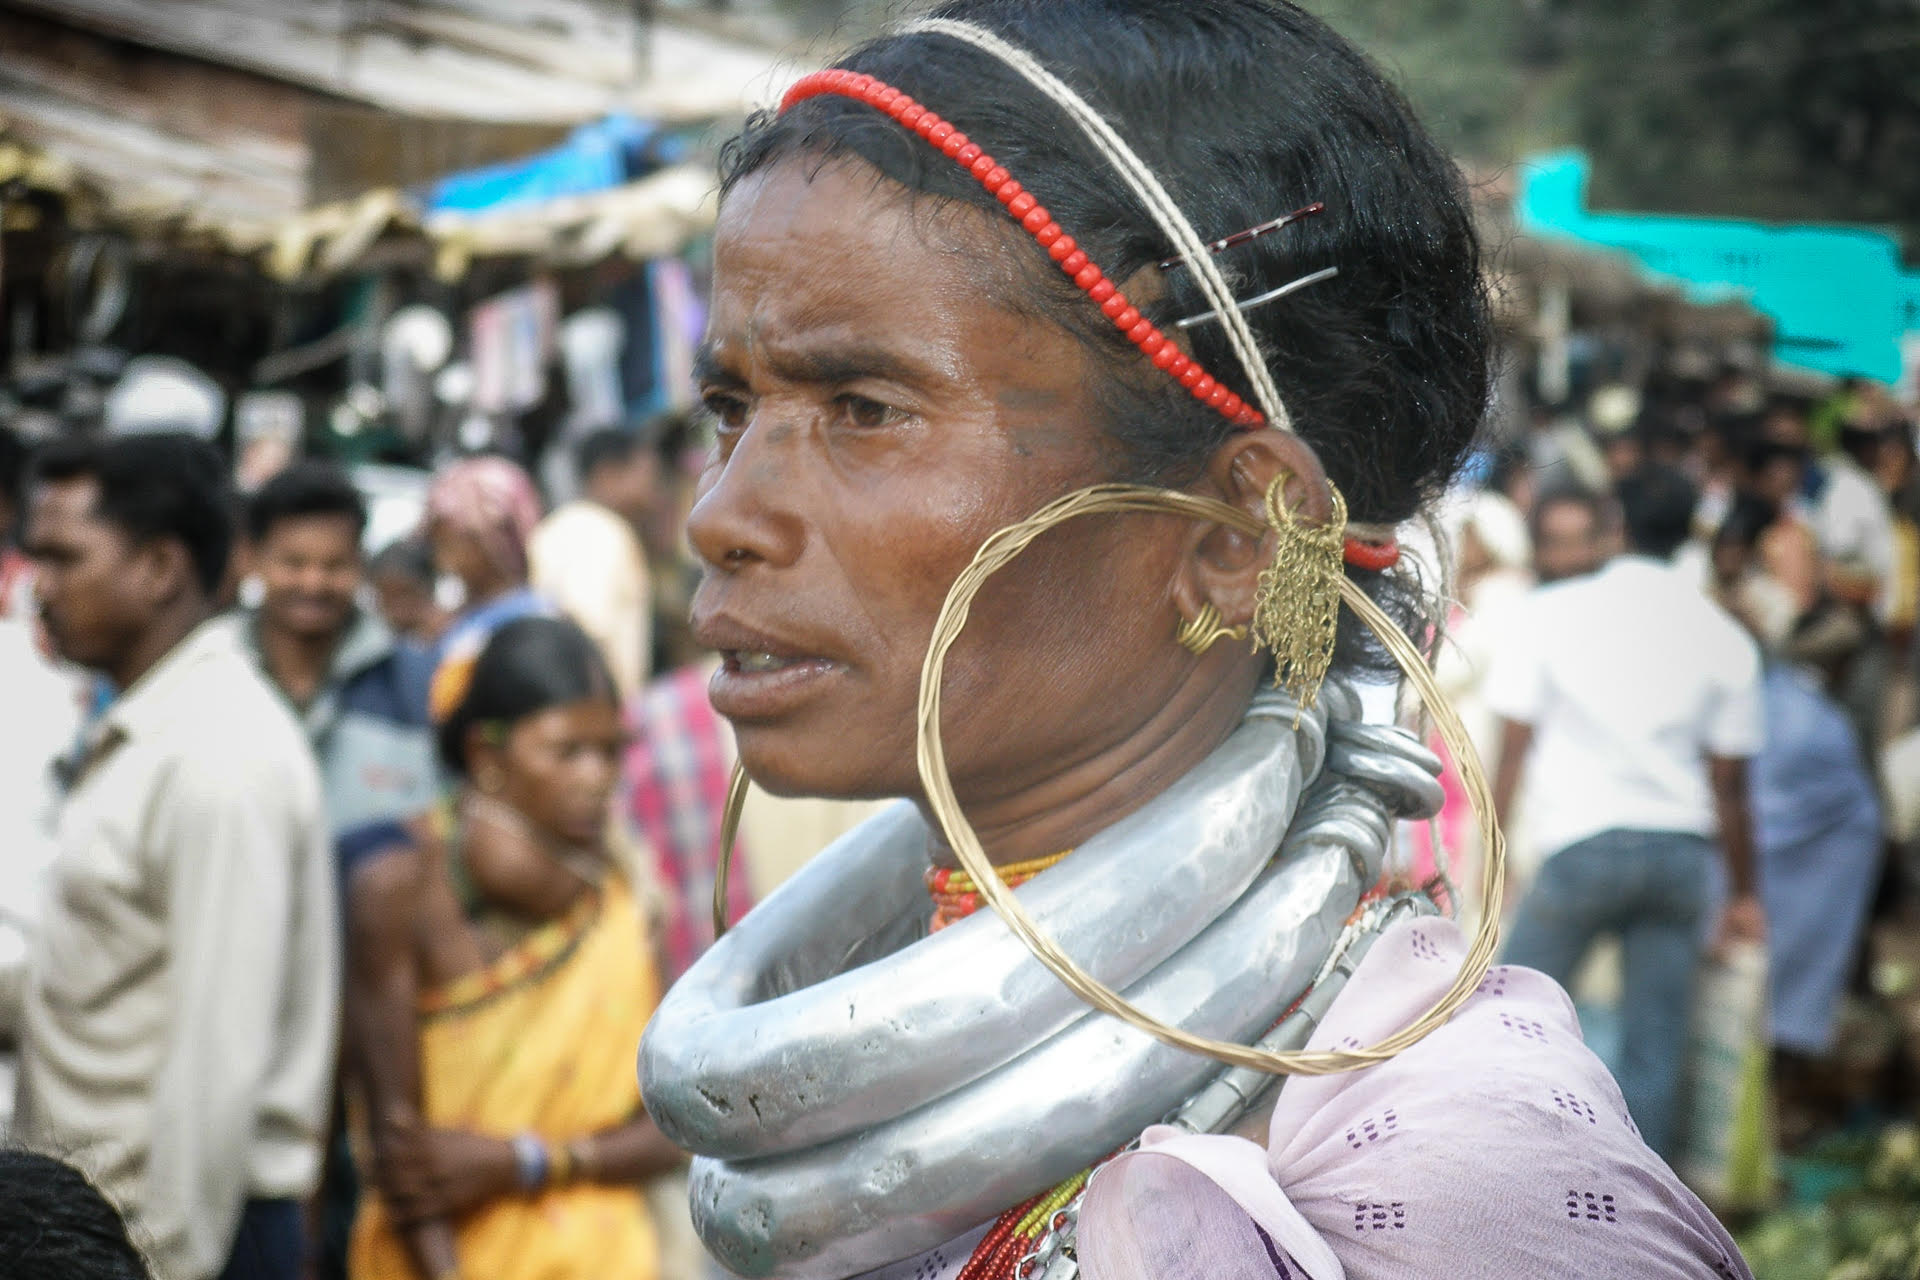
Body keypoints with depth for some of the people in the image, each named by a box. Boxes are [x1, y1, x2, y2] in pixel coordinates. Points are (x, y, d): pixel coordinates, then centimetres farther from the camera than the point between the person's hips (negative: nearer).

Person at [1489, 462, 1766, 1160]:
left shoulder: (1554, 610, 2)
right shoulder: (1726, 639, 7)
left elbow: (1514, 747, 1)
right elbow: (1728, 784, 8)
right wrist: (1745, 893, 17)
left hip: (1583, 841, -2)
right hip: (1682, 852, 2)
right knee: (1656, 1046, 6)